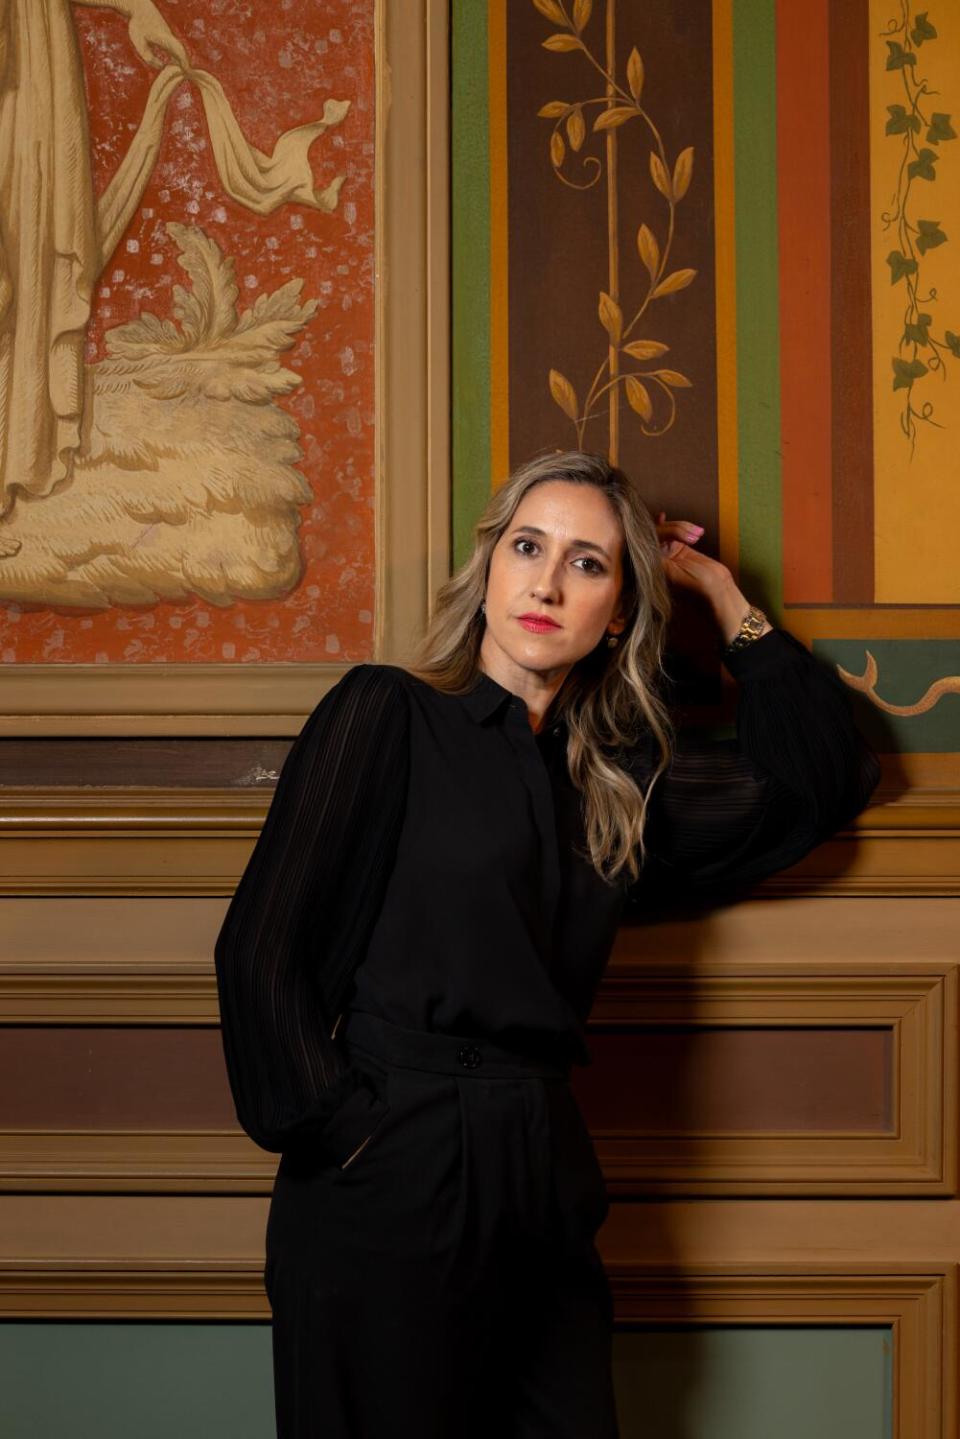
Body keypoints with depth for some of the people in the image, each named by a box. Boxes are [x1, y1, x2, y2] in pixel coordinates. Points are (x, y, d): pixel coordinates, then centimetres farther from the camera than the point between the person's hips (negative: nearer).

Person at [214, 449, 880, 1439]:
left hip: (544, 1185, 5)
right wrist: (343, 1132, -11)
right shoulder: (386, 715, 0)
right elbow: (261, 947, -5)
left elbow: (827, 777, 22)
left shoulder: (615, 780, 15)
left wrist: (723, 596, 19)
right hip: (391, 1184, -5)